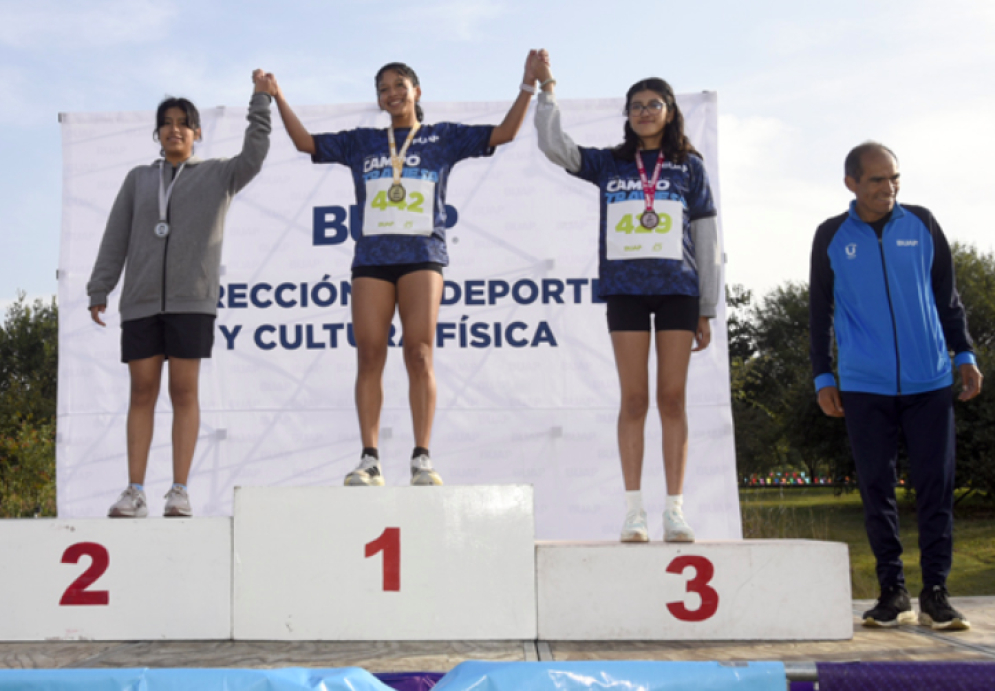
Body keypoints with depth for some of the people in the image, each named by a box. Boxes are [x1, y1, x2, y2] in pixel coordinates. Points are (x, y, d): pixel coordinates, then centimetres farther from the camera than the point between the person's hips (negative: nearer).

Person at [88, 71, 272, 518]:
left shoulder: (217, 175, 12)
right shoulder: (139, 179, 17)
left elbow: (254, 156, -8)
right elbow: (116, 238, 12)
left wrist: (261, 99, -11)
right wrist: (99, 292, 5)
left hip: (192, 299, -2)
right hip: (141, 300, 2)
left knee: (184, 391, -4)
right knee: (142, 392, 0)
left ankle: (179, 491, -2)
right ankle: (135, 491, 1)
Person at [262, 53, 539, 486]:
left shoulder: (444, 138, 15)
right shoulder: (360, 143, 19)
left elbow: (504, 133, 10)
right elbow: (305, 142, 21)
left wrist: (528, 86, 2)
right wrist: (278, 98, 13)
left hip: (422, 255, -2)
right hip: (372, 257, 2)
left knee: (419, 355, -10)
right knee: (369, 356, -4)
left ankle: (422, 459, -8)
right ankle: (369, 460, -2)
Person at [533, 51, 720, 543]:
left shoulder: (689, 167, 10)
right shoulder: (610, 164, 12)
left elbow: (706, 240, 9)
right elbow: (554, 147, 3)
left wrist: (707, 310, 6)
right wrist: (546, 87, -6)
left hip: (678, 289, 0)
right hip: (625, 289, 0)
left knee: (672, 398, 0)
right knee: (634, 399, 0)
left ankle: (675, 508, 5)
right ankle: (634, 509, 4)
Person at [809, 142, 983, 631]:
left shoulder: (922, 224, 7)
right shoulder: (831, 237, 5)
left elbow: (946, 295, 13)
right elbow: (820, 310, 9)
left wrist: (965, 355, 5)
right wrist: (823, 378, 4)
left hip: (929, 381, 1)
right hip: (864, 386, 0)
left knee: (935, 485, 0)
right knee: (876, 487, 3)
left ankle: (935, 591, 8)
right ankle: (892, 591, 12)